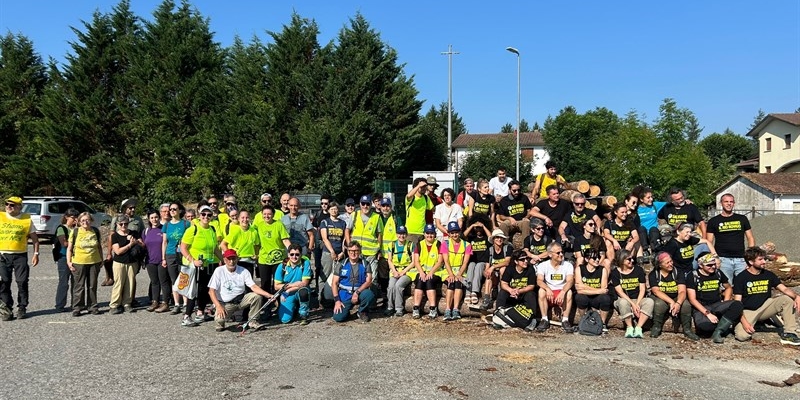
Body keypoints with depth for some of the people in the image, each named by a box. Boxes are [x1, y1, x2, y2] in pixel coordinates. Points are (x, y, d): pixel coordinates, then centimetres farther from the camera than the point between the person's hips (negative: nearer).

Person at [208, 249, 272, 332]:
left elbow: (253, 287, -11)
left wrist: (269, 295, -28)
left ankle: (253, 321, -4)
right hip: (225, 303, -3)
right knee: (219, 319, -32)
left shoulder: (244, 271, -2)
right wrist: (218, 306, -25)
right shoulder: (219, 271, -7)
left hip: (241, 300, 3)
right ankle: (220, 324, 9)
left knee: (257, 296, -23)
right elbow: (211, 291, -10)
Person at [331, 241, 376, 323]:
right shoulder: (341, 265, 3)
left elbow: (369, 281, -8)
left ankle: (363, 312, 0)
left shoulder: (365, 265, 1)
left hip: (360, 293, 0)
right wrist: (337, 300, -8)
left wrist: (357, 292, -23)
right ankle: (345, 309, 18)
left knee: (369, 294, -33)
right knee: (338, 318, -20)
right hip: (344, 296, 0)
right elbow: (335, 283, 2)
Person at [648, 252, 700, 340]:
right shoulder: (653, 274, -6)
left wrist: (678, 303, -38)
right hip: (660, 298, -2)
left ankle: (687, 330, -11)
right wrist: (671, 302, -32)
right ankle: (656, 327, -15)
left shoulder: (678, 273, -4)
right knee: (659, 304, -36)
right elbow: (656, 291, -18)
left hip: (676, 299, 2)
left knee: (686, 304, -30)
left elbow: (682, 291, -16)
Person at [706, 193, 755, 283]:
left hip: (741, 259, 2)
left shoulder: (742, 219, 12)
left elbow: (750, 238, 12)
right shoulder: (713, 221, 6)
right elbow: (709, 242, 4)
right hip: (723, 260, -2)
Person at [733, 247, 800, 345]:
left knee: (788, 299, -17)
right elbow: (737, 303, -13)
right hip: (747, 311, -5)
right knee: (742, 335, -31)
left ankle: (788, 333, -13)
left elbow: (784, 289, -5)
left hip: (764, 307, 5)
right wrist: (744, 321, -24)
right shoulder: (740, 278, -10)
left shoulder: (769, 275, 4)